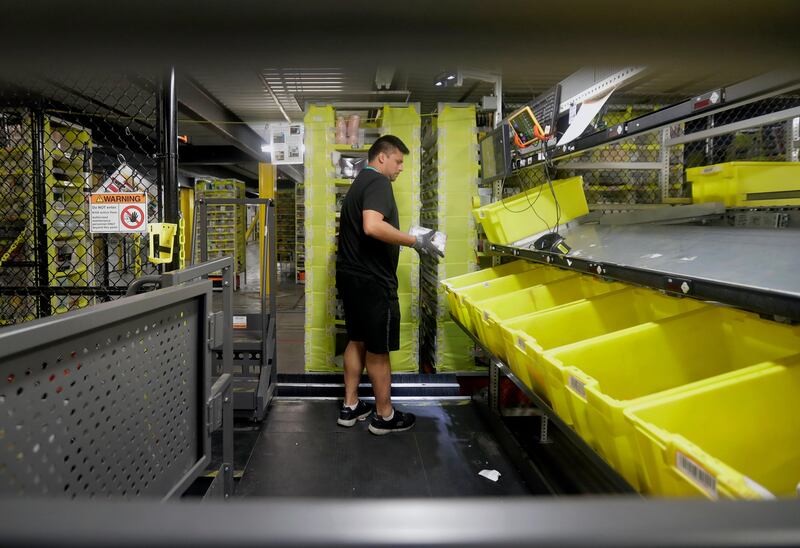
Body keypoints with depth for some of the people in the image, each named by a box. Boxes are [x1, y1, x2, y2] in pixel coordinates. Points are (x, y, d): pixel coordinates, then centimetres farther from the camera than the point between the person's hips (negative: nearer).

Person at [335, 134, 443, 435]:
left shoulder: (359, 183, 17)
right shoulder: (378, 182, -15)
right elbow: (373, 226, -32)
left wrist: (407, 240, 22)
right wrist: (416, 242, -26)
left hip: (351, 275, 10)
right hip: (371, 280, -10)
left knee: (357, 341, 18)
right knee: (378, 349, 2)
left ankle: (350, 406, 27)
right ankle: (385, 416, 15)